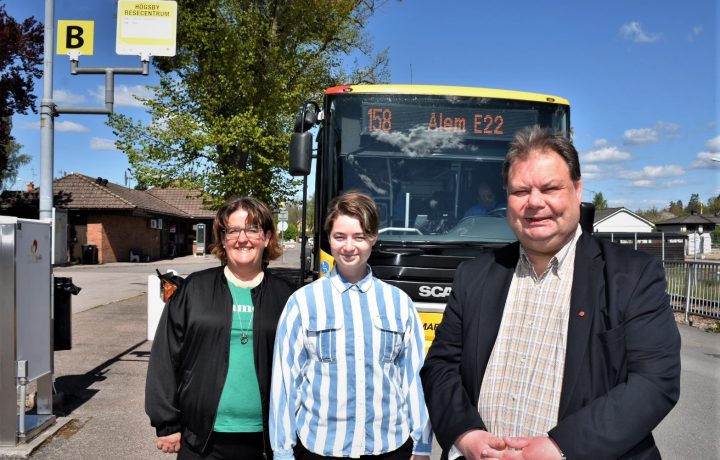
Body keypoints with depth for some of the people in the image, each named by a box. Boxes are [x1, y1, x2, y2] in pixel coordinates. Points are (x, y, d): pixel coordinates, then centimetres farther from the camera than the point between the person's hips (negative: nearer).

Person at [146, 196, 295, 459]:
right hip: (202, 438, -1)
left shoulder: (283, 296, 2)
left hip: (263, 439, 1)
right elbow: (166, 357, 0)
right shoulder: (195, 289, 0)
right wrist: (167, 424, -2)